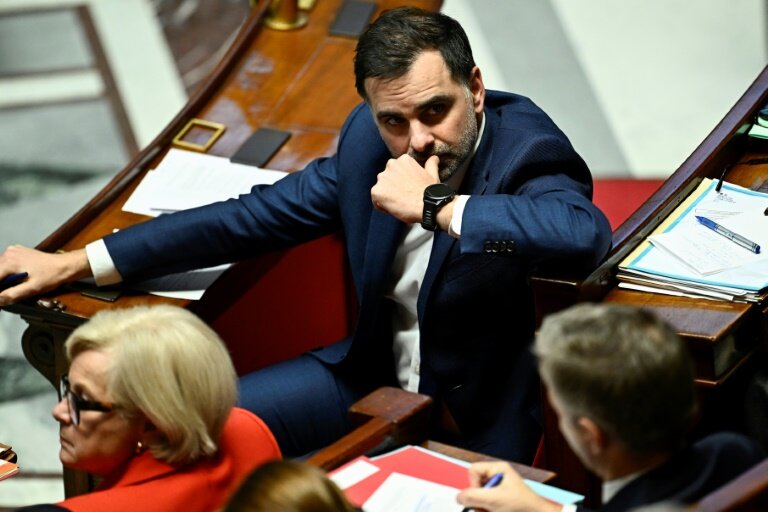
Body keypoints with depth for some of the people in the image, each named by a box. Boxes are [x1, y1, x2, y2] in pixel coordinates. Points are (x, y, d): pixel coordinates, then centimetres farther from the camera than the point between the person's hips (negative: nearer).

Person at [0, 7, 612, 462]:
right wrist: (76, 262, 3)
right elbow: (259, 213, 4)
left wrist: (435, 205, -38)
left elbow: (587, 233, -47)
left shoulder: (526, 149, -24)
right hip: (373, 375, 7)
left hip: (478, 425, -6)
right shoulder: (368, 139, -5)